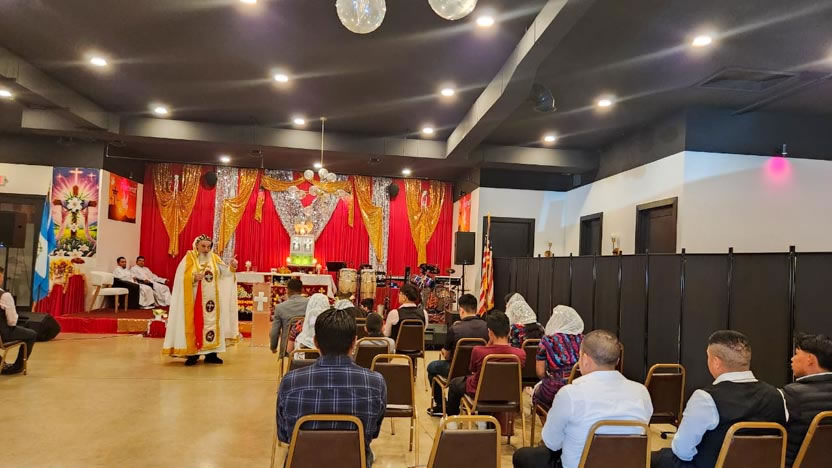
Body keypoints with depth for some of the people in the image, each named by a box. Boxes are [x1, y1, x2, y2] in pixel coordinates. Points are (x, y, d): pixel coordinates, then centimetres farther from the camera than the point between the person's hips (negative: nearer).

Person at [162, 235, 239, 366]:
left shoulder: (215, 258, 6)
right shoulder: (189, 258, -4)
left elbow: (225, 272, -2)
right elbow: (181, 277, -9)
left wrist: (232, 267, -20)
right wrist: (193, 277, -25)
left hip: (211, 299, 4)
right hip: (194, 299, -3)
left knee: (211, 323, 5)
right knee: (194, 323, -1)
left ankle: (210, 353, 11)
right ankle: (192, 354, 6)